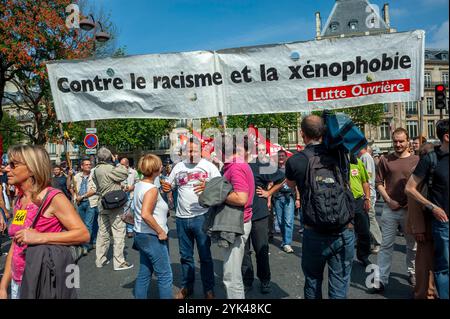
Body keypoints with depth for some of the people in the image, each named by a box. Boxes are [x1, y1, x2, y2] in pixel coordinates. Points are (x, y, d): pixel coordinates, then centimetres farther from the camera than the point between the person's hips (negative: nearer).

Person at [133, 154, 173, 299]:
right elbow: (145, 214, -32)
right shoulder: (152, 189, -21)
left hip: (142, 235, 9)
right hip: (152, 237, -9)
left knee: (144, 274, 16)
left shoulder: (139, 185, 7)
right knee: (165, 276, 2)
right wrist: (161, 232, -22)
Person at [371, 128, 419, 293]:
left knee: (412, 244, 17)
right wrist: (389, 200, -7)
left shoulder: (416, 160, 0)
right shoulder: (385, 160, 1)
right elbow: (379, 183, 3)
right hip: (390, 209, 0)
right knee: (386, 245, 5)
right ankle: (381, 279, 12)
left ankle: (412, 273, 38)